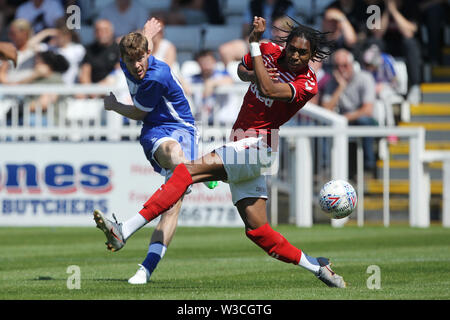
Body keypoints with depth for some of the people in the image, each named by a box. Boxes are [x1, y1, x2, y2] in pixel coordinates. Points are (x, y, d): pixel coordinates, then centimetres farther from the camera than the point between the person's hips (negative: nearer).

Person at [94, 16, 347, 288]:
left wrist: (254, 43, -28)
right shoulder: (270, 52, 7)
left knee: (189, 170, -23)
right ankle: (317, 267, 15)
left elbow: (268, 90, -30)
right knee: (257, 230, 5)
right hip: (241, 149, 9)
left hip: (257, 147, -9)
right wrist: (252, 75, 1)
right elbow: (242, 69, 25)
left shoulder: (307, 84, -14)